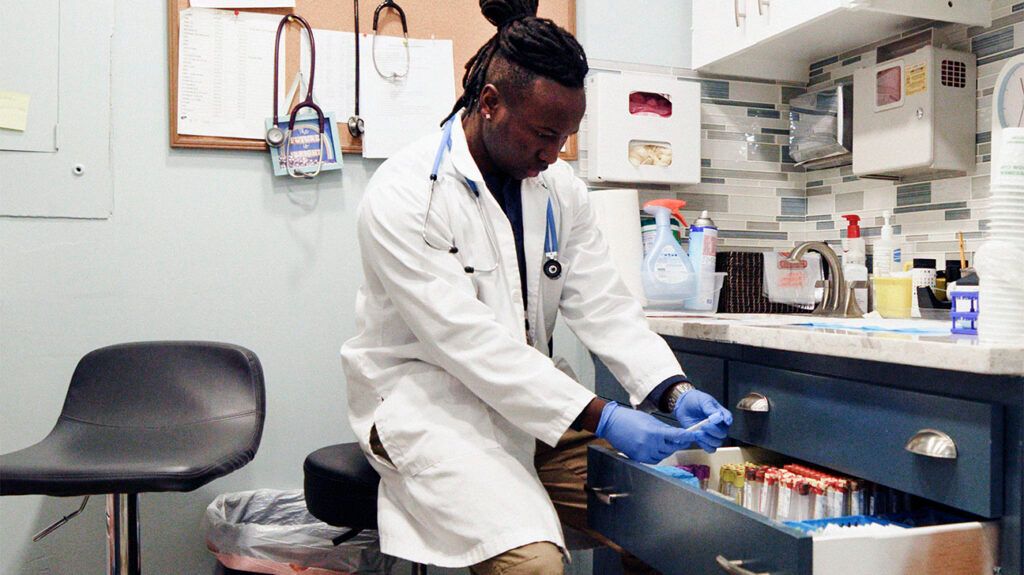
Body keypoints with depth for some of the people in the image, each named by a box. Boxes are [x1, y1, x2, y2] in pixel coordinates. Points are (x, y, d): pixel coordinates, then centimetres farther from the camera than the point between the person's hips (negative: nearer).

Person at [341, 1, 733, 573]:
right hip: (430, 402, -6)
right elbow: (470, 343, -23)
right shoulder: (403, 195, -18)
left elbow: (604, 305, 2)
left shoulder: (559, 186, 4)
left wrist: (674, 390, -14)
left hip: (534, 399, 6)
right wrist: (599, 418, -27)